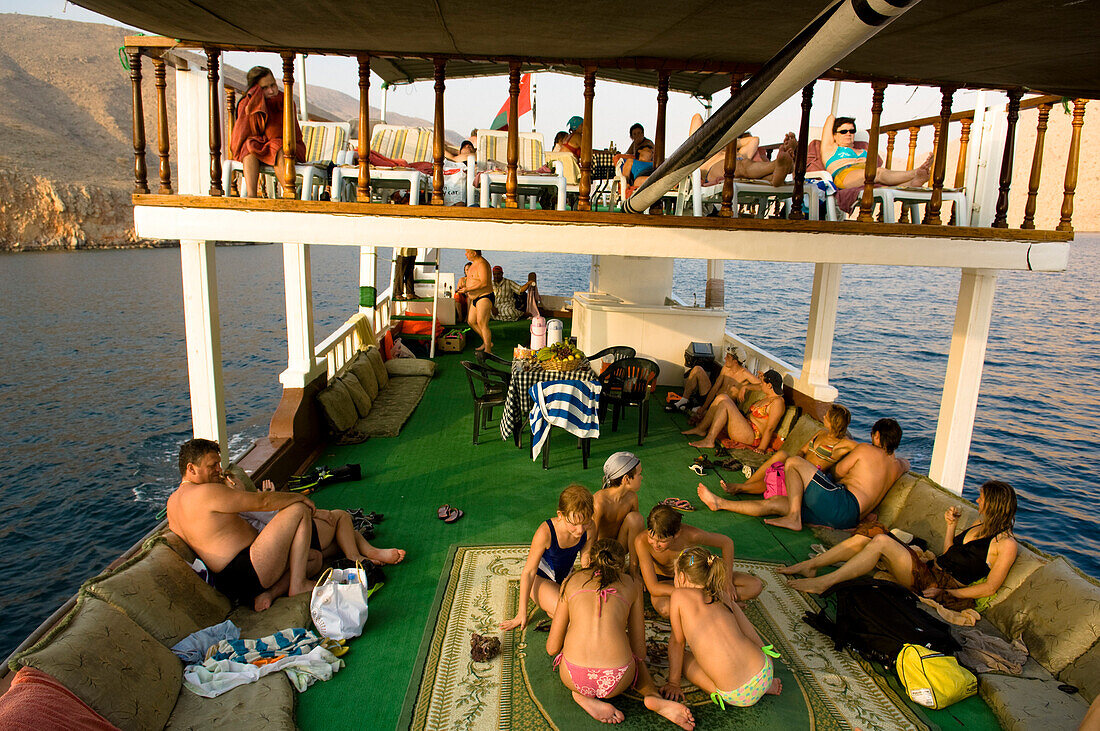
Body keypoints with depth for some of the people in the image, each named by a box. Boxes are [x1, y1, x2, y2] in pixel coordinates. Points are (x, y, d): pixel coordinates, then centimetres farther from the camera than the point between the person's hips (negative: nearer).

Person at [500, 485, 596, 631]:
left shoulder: (590, 529, -24)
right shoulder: (546, 532, -36)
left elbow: (585, 561, -6)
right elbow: (528, 572, -25)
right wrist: (522, 613, -20)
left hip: (566, 578, 5)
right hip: (541, 578, -5)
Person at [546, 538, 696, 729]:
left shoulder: (571, 581, 19)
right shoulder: (631, 584, 19)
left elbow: (552, 647, 20)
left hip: (574, 677, 0)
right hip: (617, 681, 0)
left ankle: (584, 696, 7)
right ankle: (654, 697, 7)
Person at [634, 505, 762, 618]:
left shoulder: (690, 534, -33)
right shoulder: (642, 541, -34)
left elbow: (727, 542, -13)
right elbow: (654, 588, -33)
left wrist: (728, 582, -12)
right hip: (664, 580, -1)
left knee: (755, 586, -12)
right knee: (665, 609, -39)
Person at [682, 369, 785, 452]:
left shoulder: (778, 402, -13)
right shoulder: (768, 397, 15)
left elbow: (769, 429, -18)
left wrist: (761, 449, -21)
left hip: (752, 437, -10)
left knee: (724, 404, -23)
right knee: (722, 397, -1)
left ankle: (709, 440, -21)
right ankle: (700, 429, -1)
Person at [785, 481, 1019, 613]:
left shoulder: (1006, 544, -7)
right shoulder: (981, 524, 17)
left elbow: (990, 587, -11)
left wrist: (945, 593, -13)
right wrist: (951, 526, 8)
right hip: (930, 569, 8)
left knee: (882, 541, -27)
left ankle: (824, 582, -27)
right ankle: (812, 564, -9)